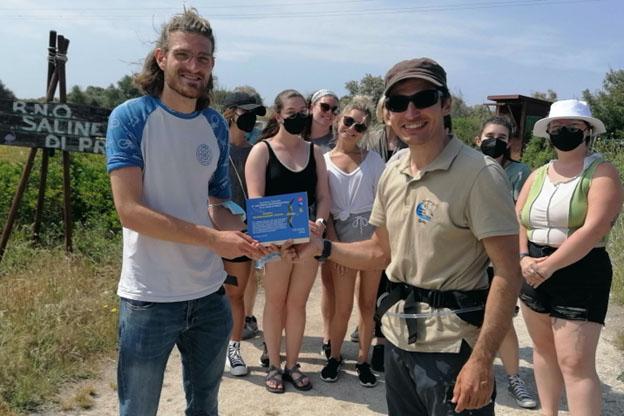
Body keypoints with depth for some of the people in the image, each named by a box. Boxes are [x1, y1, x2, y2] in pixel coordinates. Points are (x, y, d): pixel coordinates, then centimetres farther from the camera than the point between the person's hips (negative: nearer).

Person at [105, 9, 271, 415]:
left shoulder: (216, 125, 4)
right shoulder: (130, 117, -11)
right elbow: (130, 210, -19)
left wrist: (252, 235, -7)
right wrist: (212, 238, -23)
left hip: (210, 293, 5)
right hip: (149, 298, -5)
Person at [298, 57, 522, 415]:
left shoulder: (480, 174, -15)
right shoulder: (392, 174, 6)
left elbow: (508, 274, -17)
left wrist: (482, 361, -22)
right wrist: (321, 247, 1)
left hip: (452, 345, -6)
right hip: (398, 337, 7)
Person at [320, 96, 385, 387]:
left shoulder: (373, 160, 5)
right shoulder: (324, 161, 3)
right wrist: (332, 242, -6)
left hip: (373, 235, 1)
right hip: (342, 237, -1)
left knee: (368, 303, 8)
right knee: (342, 306, 2)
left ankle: (363, 359, 25)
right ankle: (334, 356, 26)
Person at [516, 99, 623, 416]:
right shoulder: (538, 175, 11)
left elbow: (594, 229, -19)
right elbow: (516, 221, 6)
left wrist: (548, 266, -20)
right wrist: (523, 259, -11)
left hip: (581, 274, -6)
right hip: (533, 273, 6)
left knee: (576, 364, -7)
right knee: (543, 349, 17)